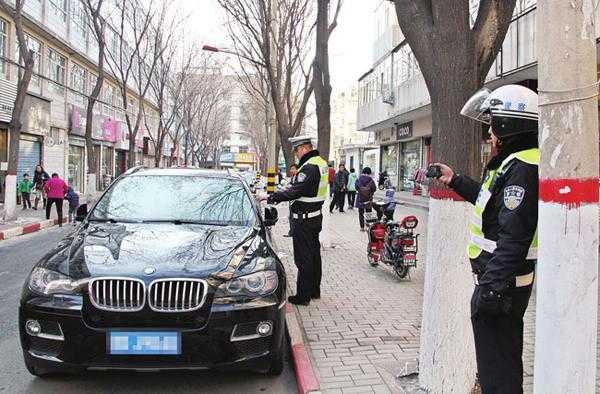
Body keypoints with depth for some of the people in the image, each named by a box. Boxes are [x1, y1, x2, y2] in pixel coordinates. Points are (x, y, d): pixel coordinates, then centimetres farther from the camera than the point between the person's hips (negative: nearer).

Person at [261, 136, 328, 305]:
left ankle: (303, 296, 5)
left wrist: (270, 197, -21)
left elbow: (295, 192, -27)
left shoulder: (309, 167, -21)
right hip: (316, 215, 10)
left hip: (304, 219, -10)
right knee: (314, 253, 17)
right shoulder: (321, 162, 11)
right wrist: (280, 194, 11)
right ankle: (314, 290, 29)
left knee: (303, 258, -3)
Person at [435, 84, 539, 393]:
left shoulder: (522, 168, -21)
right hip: (499, 277, 11)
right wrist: (455, 180, 32)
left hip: (501, 283, -11)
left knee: (496, 367, 0)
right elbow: (492, 200, 28)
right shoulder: (515, 162, 12)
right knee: (505, 354, 25)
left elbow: (514, 236, -28)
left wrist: (492, 286, -29)